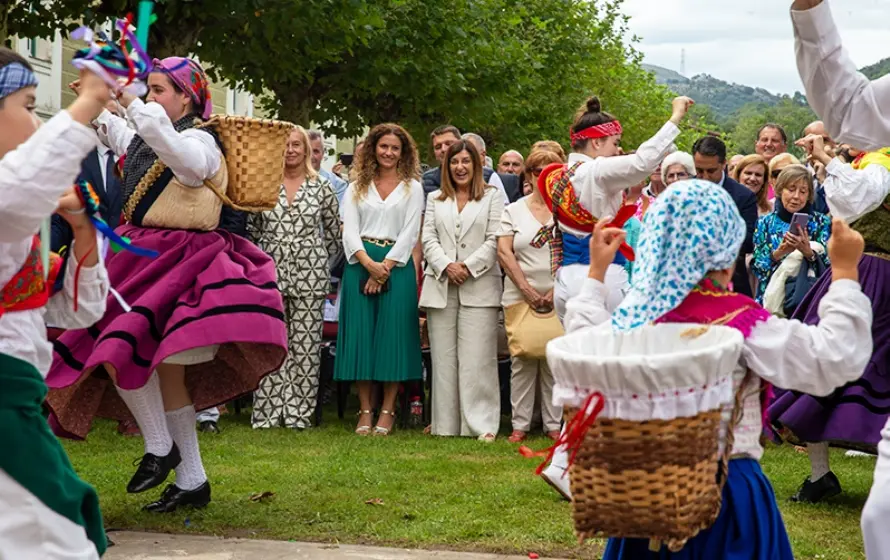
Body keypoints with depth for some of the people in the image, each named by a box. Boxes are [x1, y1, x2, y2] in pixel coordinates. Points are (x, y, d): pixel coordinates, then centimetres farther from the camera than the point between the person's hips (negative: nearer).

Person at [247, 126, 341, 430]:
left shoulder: (321, 187, 5)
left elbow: (334, 232, 11)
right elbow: (252, 228, 14)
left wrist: (316, 260, 7)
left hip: (309, 274, -1)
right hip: (270, 271, 1)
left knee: (306, 345, -1)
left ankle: (299, 412, 5)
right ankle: (267, 412, 5)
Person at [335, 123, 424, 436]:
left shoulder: (412, 188, 10)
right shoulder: (356, 188, 14)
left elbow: (410, 232, 0)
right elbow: (349, 231, 4)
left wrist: (385, 266, -11)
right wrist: (369, 264, -13)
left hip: (397, 266, -1)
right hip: (360, 264, 1)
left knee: (393, 335, -5)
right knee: (361, 334, -2)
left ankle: (387, 412, 0)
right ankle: (365, 411, 2)